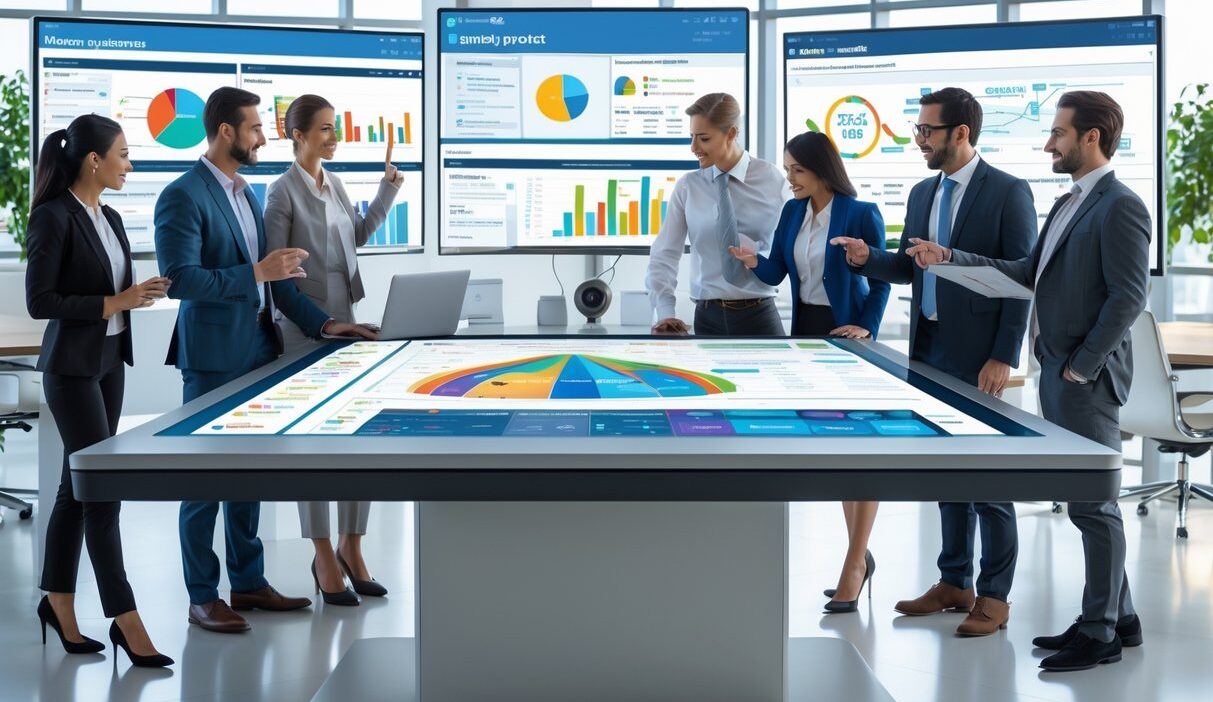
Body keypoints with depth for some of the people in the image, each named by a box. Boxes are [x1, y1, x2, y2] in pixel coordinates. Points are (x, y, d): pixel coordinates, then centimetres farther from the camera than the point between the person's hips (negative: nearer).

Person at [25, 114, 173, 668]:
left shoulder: (109, 218, 10)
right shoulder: (55, 217, -15)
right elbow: (39, 301, -18)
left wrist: (138, 293, 0)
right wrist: (113, 303, -19)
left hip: (110, 361, 8)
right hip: (72, 367, -8)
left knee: (78, 484, 13)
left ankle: (58, 601, 24)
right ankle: (125, 619, -2)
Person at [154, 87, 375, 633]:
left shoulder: (246, 194, 14)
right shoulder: (183, 196, -13)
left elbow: (271, 274, 15)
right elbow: (179, 279, -20)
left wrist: (321, 323, 7)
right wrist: (255, 273, -23)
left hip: (257, 350, 8)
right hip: (213, 355, -8)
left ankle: (248, 582, 25)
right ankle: (202, 598, 10)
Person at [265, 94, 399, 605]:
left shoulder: (335, 185, 11)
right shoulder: (284, 191, -9)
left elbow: (359, 235, 26)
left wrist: (388, 190, 16)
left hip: (347, 322, 7)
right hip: (304, 329, -6)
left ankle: (350, 547, 19)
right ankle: (324, 557, 12)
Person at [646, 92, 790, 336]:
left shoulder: (771, 179, 0)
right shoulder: (687, 188, 2)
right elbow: (663, 256, -1)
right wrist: (665, 313, -14)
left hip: (759, 315, -1)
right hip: (708, 317, 1)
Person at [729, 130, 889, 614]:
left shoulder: (860, 214, -12)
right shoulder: (793, 212, 6)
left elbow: (881, 278, -7)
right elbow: (776, 273, 5)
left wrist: (867, 327, -16)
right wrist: (754, 263, -14)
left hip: (846, 334, -7)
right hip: (806, 331, 7)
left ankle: (855, 565, 4)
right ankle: (859, 555, 24)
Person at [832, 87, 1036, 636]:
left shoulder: (1008, 193, -9)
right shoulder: (922, 193, 12)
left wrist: (1003, 357, -16)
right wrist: (867, 258, -4)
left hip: (978, 357, -7)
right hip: (929, 349, 7)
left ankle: (994, 596, 10)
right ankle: (954, 582, 24)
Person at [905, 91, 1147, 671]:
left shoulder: (1120, 206, -13)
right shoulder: (1068, 205, 16)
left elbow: (1127, 297, -18)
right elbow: (1027, 273, 13)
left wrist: (1081, 369, -16)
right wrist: (949, 259, 6)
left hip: (1087, 379, -9)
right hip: (1057, 374, 9)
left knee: (1093, 504, -2)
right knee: (1089, 502, 14)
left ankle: (1100, 633, 8)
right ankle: (1118, 617, 25)